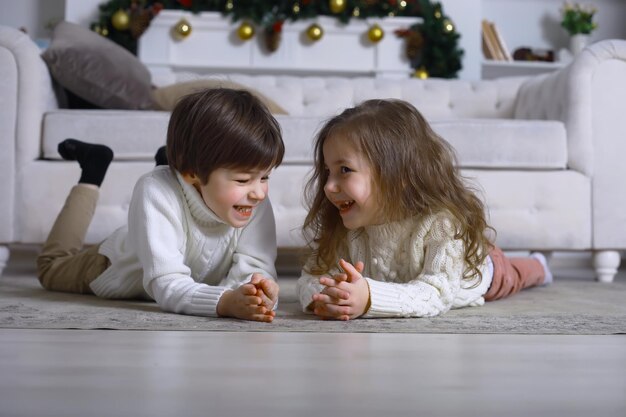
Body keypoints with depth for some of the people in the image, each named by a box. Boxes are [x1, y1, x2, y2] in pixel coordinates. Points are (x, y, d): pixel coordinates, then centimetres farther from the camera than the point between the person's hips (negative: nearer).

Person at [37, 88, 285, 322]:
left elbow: (254, 268, -42)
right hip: (122, 265, -2)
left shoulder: (257, 205, -35)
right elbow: (167, 285, -53)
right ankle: (93, 169, 34)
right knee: (51, 268, 27)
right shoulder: (156, 193, -46)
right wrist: (226, 302, -71)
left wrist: (258, 291, -66)